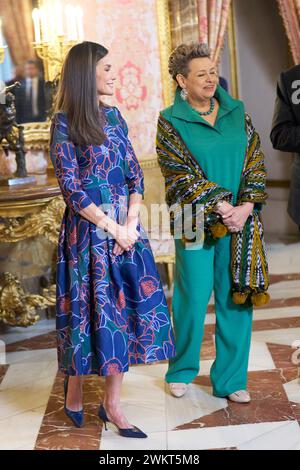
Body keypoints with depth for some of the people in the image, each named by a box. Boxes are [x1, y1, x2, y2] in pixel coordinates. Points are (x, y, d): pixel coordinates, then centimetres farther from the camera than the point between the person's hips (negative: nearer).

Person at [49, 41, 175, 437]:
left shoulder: (113, 116, 9)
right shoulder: (64, 122, -8)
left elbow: (135, 174, 7)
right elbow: (71, 188, -12)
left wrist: (130, 223, -7)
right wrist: (113, 228, -13)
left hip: (125, 227, 6)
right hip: (87, 230, -6)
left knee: (128, 307, 5)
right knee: (91, 309, 3)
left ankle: (112, 404, 16)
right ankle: (74, 392, 26)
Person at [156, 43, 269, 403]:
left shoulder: (236, 112, 8)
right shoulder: (171, 122, -2)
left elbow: (255, 160, 5)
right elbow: (180, 174, -8)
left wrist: (245, 207, -8)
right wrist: (220, 207, -15)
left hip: (240, 221, 3)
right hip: (195, 222, -3)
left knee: (236, 297, 5)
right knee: (193, 298, 3)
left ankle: (230, 380, 18)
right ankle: (181, 371, 26)